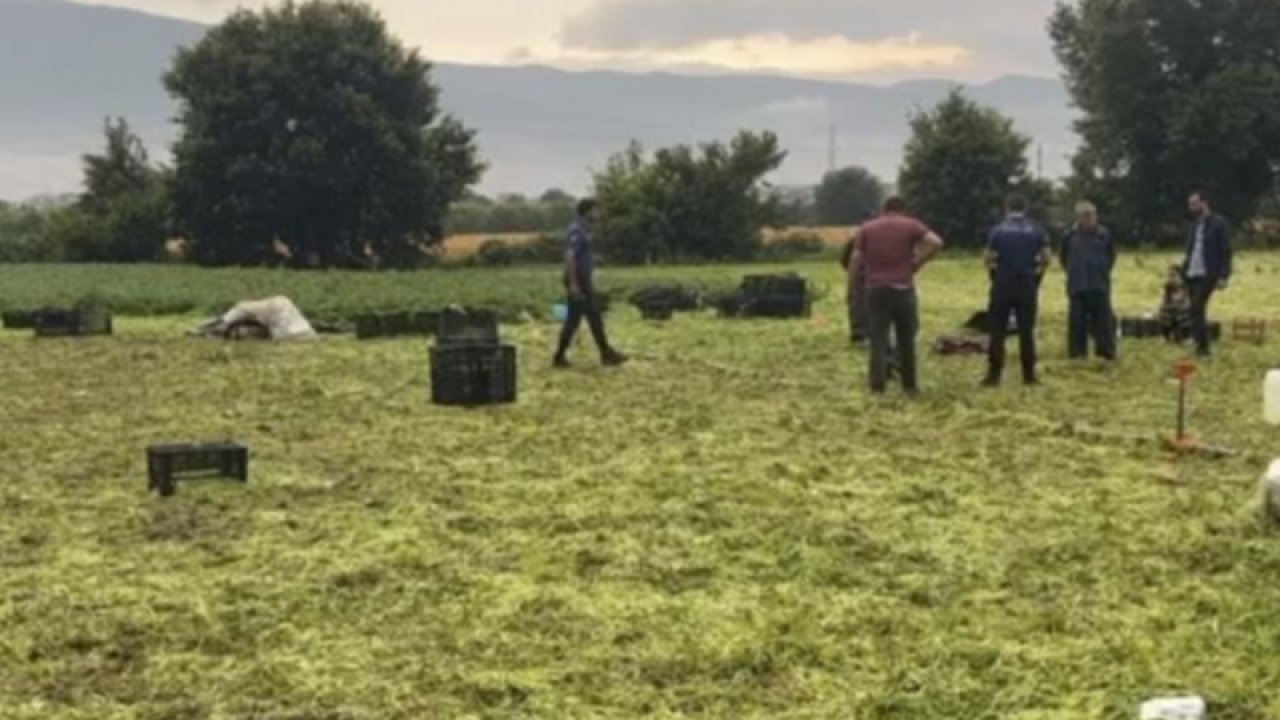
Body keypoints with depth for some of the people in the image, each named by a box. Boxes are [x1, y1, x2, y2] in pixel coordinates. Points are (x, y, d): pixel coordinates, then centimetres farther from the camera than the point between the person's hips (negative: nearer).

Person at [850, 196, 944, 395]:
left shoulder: (867, 228, 10)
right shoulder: (911, 225, 5)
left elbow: (855, 261, 3)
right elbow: (936, 243, -10)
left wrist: (850, 291, 7)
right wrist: (917, 264, 0)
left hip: (876, 289, 1)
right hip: (903, 288, -1)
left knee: (878, 340, 2)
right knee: (906, 339, 11)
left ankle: (877, 387, -3)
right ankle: (909, 385, 17)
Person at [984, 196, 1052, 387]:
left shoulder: (999, 230, -4)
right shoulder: (1036, 230, 2)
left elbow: (989, 259, -8)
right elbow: (1047, 257, -3)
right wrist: (1037, 270, 12)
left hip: (1003, 285, -2)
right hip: (1028, 285, 2)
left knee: (997, 330, 2)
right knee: (1026, 330, 7)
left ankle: (994, 375, -1)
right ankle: (1029, 374, 7)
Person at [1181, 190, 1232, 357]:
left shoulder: (1219, 223, -5)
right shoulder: (1193, 226, 16)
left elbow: (1226, 251, -8)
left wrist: (1223, 277, -15)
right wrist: (1182, 271, 8)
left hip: (1208, 274, -7)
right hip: (1192, 275, 7)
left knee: (1197, 309, -17)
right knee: (1198, 311, 7)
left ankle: (1202, 347, -13)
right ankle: (1201, 347, 12)